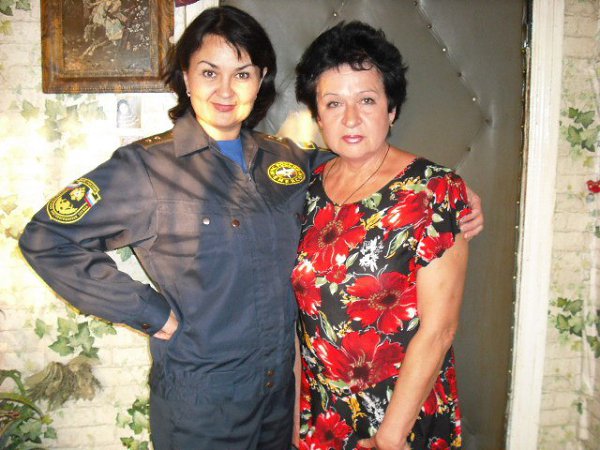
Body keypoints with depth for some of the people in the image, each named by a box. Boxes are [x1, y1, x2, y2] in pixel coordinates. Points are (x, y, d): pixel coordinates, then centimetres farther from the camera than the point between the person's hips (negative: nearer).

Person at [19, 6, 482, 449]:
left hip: (281, 390, 5)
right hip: (198, 404, -4)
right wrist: (150, 312, -15)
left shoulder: (288, 158, 2)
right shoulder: (145, 167, -12)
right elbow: (47, 238, -11)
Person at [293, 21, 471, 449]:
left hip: (408, 414, -4)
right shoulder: (308, 188, -1)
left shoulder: (435, 191, -15)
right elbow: (301, 307, 4)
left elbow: (437, 329, -17)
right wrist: (295, 413, 2)